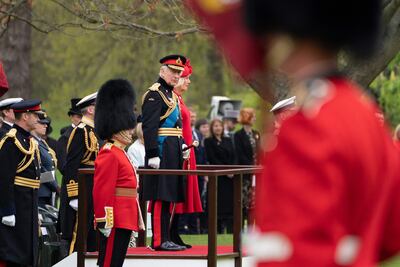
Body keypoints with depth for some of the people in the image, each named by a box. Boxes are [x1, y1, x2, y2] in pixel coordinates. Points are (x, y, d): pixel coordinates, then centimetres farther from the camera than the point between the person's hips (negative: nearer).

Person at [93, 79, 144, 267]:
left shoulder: (119, 153, 20)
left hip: (124, 221, 10)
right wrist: (105, 222, -23)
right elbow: (102, 191, -19)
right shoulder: (109, 154, -13)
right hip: (115, 222, -10)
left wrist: (135, 221, 25)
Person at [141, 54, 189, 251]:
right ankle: (159, 240, -9)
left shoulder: (171, 95, 20)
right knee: (160, 197, -9)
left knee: (169, 197, 10)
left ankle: (164, 238, 14)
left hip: (172, 154, 10)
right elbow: (149, 127, -17)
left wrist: (182, 146, 15)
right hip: (162, 153, -10)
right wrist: (153, 155, -22)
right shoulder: (155, 94, -10)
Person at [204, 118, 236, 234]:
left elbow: (233, 156, 10)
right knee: (219, 202, -6)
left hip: (230, 176, 4)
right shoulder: (208, 141, 1)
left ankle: (231, 229, -1)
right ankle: (219, 229, -3)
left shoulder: (228, 141, 16)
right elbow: (212, 159, -7)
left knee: (230, 202, -1)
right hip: (217, 176, -4)